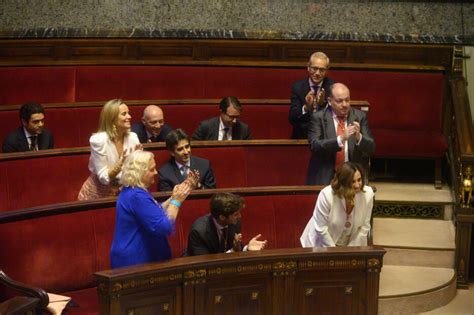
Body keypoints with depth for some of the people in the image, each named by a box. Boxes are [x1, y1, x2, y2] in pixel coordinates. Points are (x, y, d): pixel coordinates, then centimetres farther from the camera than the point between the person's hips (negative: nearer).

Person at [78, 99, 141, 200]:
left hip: (121, 192, 4)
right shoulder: (98, 140, -17)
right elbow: (104, 178, -16)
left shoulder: (132, 137, -4)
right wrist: (120, 164, -29)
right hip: (98, 194, -4)